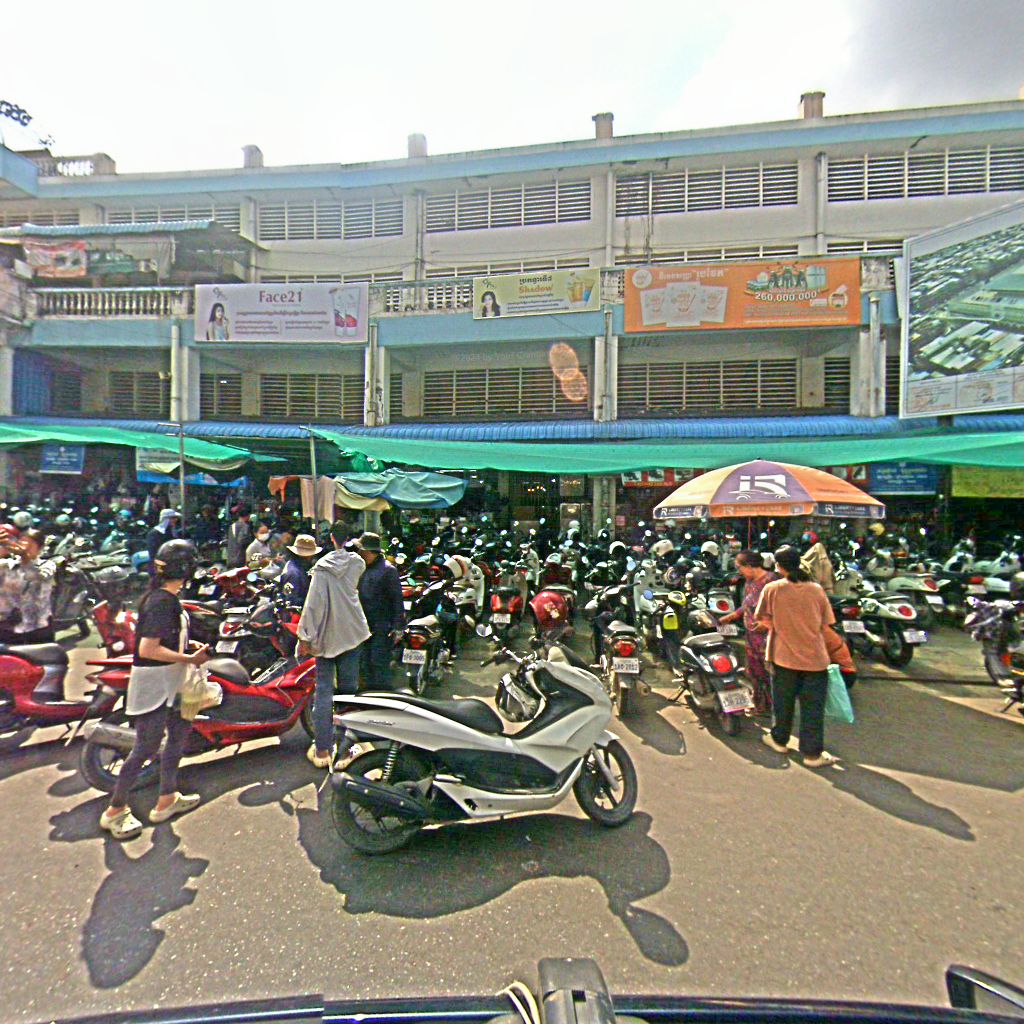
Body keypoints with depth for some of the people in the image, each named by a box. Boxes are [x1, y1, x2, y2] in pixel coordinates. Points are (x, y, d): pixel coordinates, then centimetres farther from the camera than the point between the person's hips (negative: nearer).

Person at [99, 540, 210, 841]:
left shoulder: (166, 598, 7)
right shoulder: (162, 602, -24)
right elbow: (148, 650, -27)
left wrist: (188, 645, 7)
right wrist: (189, 658, -21)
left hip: (168, 685, 10)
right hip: (153, 685, -10)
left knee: (180, 731, 18)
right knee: (145, 749, 1)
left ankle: (167, 799, 31)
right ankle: (115, 810, 21)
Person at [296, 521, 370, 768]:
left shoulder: (321, 566, -7)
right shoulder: (358, 563, -2)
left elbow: (313, 603, -11)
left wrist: (305, 637, -6)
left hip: (326, 635, -1)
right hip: (351, 633, 1)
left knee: (324, 690, 5)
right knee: (348, 689, 10)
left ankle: (321, 750, 8)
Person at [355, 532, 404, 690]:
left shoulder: (388, 570, -10)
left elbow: (397, 600, -12)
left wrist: (397, 628, -15)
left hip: (382, 628, -8)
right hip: (365, 626, 8)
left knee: (380, 663, -6)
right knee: (366, 663, 14)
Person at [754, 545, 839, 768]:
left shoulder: (772, 589, -11)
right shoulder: (816, 590, -7)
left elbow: (765, 620, -5)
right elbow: (825, 626, -1)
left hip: (784, 656, 0)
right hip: (814, 657, 0)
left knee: (783, 701, 17)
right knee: (813, 707, 10)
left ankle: (779, 739, 34)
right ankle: (812, 753, 18)